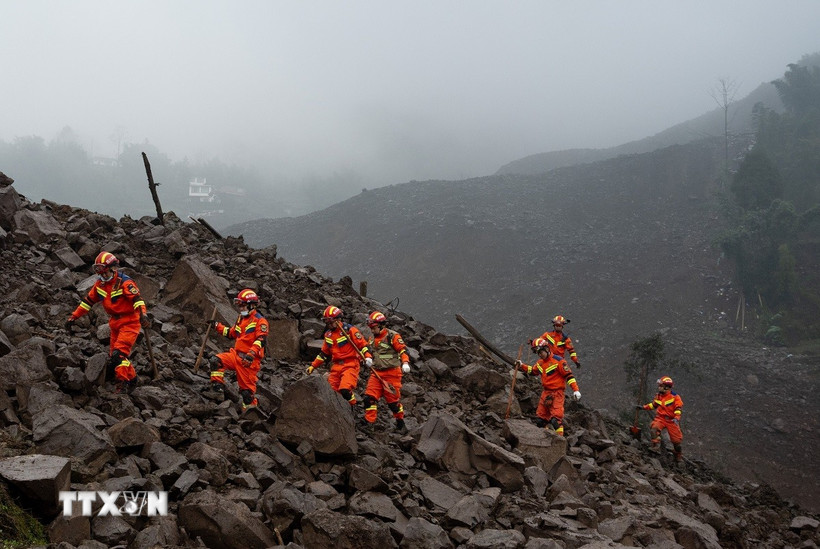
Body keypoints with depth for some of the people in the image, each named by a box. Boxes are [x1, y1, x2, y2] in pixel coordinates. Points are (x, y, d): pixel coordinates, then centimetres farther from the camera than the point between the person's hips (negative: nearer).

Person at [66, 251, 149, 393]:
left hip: (129, 322, -8)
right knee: (113, 356, 8)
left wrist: (143, 314, -46)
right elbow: (88, 301, 14)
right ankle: (132, 379, 23)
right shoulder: (100, 284, 7)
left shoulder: (124, 282, -16)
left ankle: (122, 384, -16)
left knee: (119, 353, -20)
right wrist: (73, 317, 13)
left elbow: (137, 298, -29)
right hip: (115, 323, 8)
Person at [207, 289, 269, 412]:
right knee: (215, 360, -12)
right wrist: (217, 326, 24)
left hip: (250, 359, -7)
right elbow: (231, 333, 33)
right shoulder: (241, 319, 19)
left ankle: (250, 406, 8)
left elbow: (261, 340, -19)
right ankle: (218, 387, -8)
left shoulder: (260, 321, -8)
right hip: (237, 354, 7)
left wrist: (251, 354, -31)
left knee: (247, 386, -6)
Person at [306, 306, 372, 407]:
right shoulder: (328, 334, 16)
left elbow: (363, 344, -7)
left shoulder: (350, 330, -5)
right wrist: (313, 366, 22)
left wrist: (368, 357, -24)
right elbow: (324, 353, 26)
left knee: (345, 390, -24)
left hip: (350, 364, -7)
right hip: (336, 366, 7)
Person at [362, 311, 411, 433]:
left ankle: (401, 424, 17)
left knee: (393, 400, 0)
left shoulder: (393, 336, -9)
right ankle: (369, 423, -3)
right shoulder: (372, 339, 14)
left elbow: (403, 350, -11)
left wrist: (405, 363, -26)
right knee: (369, 397, -7)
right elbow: (370, 352, 29)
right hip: (377, 373, 6)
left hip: (391, 373, -6)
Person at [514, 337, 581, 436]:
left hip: (557, 393, -8)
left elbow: (569, 375, -14)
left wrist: (575, 390, -19)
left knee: (556, 419, -18)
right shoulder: (540, 363, 11)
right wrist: (521, 366, 18)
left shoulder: (558, 361, -13)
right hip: (545, 392, 8)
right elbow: (532, 370, 30)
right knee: (541, 418, 12)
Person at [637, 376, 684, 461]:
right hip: (660, 418, 3)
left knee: (676, 439, 1)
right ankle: (656, 446, -21)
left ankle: (679, 456, 26)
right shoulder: (658, 396, 8)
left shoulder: (675, 397, -7)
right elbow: (653, 405, 24)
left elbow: (679, 408, -10)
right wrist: (644, 407, 15)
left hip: (671, 420, -3)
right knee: (654, 427, -31)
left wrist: (676, 418, -25)